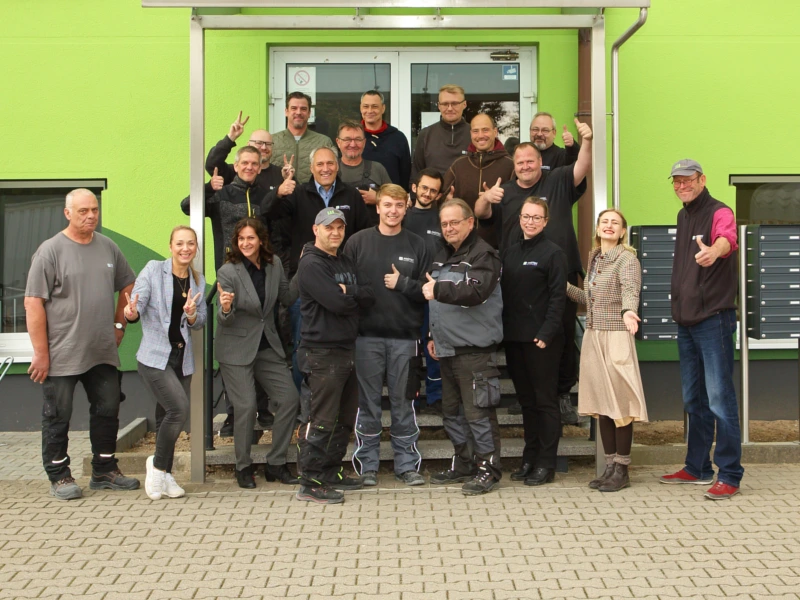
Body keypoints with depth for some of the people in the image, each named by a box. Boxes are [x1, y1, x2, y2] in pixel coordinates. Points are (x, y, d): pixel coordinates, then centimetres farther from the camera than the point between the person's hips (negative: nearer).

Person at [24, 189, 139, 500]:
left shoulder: (108, 247, 6)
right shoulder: (51, 250, -9)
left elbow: (127, 286, 21)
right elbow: (33, 303, -12)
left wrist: (119, 324, 12)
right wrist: (40, 352, -15)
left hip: (103, 353, 5)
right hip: (62, 356, -5)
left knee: (107, 412, 12)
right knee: (57, 417, 5)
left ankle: (105, 471, 26)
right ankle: (59, 477, 18)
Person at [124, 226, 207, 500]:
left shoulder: (198, 281, 10)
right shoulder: (153, 270, -4)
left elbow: (201, 322, 10)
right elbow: (135, 310, -10)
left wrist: (192, 316, -12)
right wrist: (131, 312, -33)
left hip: (183, 358, 5)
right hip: (155, 356, -5)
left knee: (172, 416, 10)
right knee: (179, 408, -20)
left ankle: (163, 475, 25)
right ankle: (158, 465, 2)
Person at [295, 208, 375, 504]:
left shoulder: (345, 262, 18)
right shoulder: (311, 264, -10)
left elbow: (369, 297, 7)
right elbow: (338, 303, -21)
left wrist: (346, 292, -9)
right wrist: (355, 296, -2)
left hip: (347, 349, 9)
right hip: (322, 353, -9)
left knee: (344, 418, 14)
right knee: (321, 421, -8)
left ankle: (331, 474, 24)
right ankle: (310, 483, -2)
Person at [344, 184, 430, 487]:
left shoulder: (417, 245, 6)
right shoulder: (358, 242, 3)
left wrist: (403, 283, -11)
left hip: (405, 336, 1)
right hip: (367, 336, 0)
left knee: (403, 403, 7)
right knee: (368, 403, 6)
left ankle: (407, 464, 17)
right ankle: (367, 464, 16)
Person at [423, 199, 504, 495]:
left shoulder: (483, 255, -9)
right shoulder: (442, 258, 19)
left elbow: (475, 292, -25)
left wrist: (438, 290, -20)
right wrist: (433, 335, 22)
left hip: (475, 351, -9)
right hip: (447, 349, 9)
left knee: (478, 412, -7)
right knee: (451, 411, 16)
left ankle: (488, 468, 4)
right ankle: (462, 464, 28)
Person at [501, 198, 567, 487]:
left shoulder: (553, 253, -5)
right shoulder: (510, 252, 14)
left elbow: (558, 297, -11)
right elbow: (503, 293, 13)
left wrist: (546, 333, -18)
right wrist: (502, 329, 5)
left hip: (541, 338, -6)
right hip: (514, 337, 6)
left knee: (545, 400, 1)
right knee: (526, 400, 13)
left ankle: (546, 464, 6)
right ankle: (530, 458, 21)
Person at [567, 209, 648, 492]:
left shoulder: (627, 259, -9)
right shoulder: (594, 258, 13)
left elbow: (630, 290, -29)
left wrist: (627, 312, -49)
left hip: (616, 336, -8)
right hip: (593, 336, 8)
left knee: (619, 404, -3)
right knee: (600, 403, 10)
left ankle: (622, 470, 6)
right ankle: (610, 466, 18)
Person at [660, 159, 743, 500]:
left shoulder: (718, 212, -11)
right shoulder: (683, 216, 14)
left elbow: (727, 237, -34)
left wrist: (715, 250, -57)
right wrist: (678, 308, 6)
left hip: (713, 318, -8)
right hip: (686, 319, 8)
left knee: (719, 398, -7)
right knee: (694, 399, 15)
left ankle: (730, 476, -1)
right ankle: (697, 468, 26)